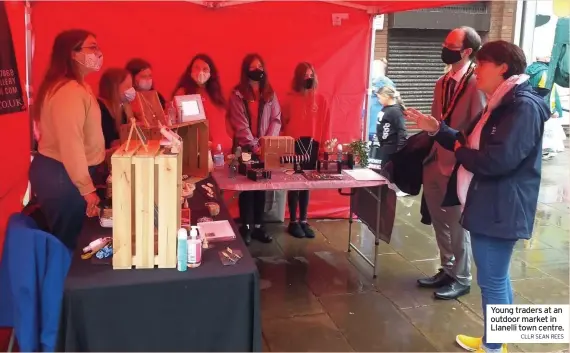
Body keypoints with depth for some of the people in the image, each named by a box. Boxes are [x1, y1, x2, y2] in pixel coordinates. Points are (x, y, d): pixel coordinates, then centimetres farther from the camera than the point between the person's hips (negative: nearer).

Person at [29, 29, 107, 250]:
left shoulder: (76, 87, 13)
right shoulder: (69, 91, -22)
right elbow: (71, 145, -28)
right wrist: (87, 189, -25)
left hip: (60, 172, 10)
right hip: (61, 176, -10)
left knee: (66, 239, 18)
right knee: (64, 242, 2)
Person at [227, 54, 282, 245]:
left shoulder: (270, 94, 8)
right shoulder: (237, 95, -3)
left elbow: (276, 120, 3)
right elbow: (240, 125, -11)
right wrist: (254, 146, -19)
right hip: (245, 148, -3)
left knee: (262, 186, 7)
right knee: (246, 187, 1)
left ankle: (258, 225, 16)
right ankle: (246, 227, 10)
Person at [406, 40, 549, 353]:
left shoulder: (524, 106, -18)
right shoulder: (500, 105, 14)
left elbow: (498, 159, -28)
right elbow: (472, 144, 17)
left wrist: (460, 152, -12)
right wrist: (437, 129, 6)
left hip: (500, 210, -10)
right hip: (487, 206, 10)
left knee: (491, 281, 1)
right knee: (496, 278, 19)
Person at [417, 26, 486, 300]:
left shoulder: (475, 84, -15)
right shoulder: (443, 82, 9)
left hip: (457, 166, -7)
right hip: (434, 162, 8)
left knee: (457, 224, 6)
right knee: (440, 221, 17)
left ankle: (462, 278, 23)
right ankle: (447, 270, 33)